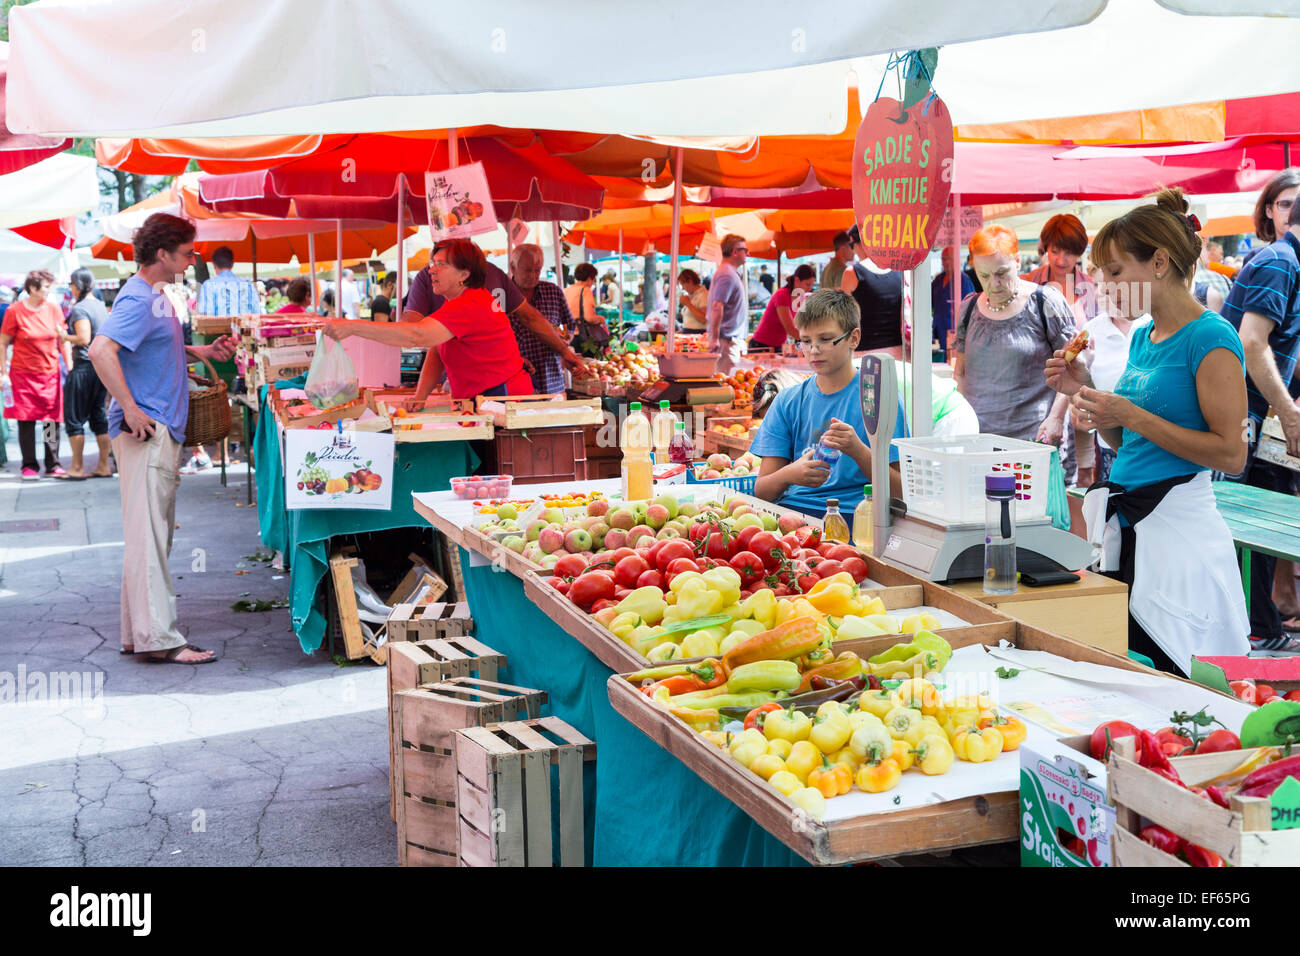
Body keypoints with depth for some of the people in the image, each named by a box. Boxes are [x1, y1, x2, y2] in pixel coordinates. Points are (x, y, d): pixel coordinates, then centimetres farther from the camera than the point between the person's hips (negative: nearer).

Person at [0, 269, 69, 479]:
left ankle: (53, 465, 9)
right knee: (26, 421, 0)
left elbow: (63, 341, 10)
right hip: (23, 373, -2)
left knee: (53, 420, 1)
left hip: (50, 373, 2)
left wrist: (70, 368, 5)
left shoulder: (53, 308, 4)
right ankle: (29, 466, 9)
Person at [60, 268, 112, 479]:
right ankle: (104, 465, 12)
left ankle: (77, 467, 4)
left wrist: (64, 337, -7)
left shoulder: (80, 308, -13)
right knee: (99, 415, 11)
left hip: (84, 366, -8)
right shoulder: (101, 306, 12)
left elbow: (83, 338, -22)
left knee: (74, 417, 1)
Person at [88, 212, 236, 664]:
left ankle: (138, 633, 20)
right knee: (148, 533, -7)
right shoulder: (138, 299, -15)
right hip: (145, 434, -10)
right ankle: (158, 637, -5)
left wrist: (202, 352, 17)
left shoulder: (156, 297, 16)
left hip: (162, 432, 10)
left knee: (155, 533, 13)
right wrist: (130, 409, -25)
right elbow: (101, 350, -28)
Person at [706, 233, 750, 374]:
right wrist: (714, 338, -21)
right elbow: (717, 307, -20)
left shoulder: (731, 273, 19)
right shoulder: (727, 275, -14)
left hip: (734, 338, 10)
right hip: (728, 339, -10)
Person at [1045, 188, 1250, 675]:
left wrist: (1130, 415, -18)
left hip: (1177, 529, -8)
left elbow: (1230, 454, -17)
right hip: (1125, 525, 8)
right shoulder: (1141, 337, 14)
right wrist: (1085, 393, 7)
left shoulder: (1210, 338, -11)